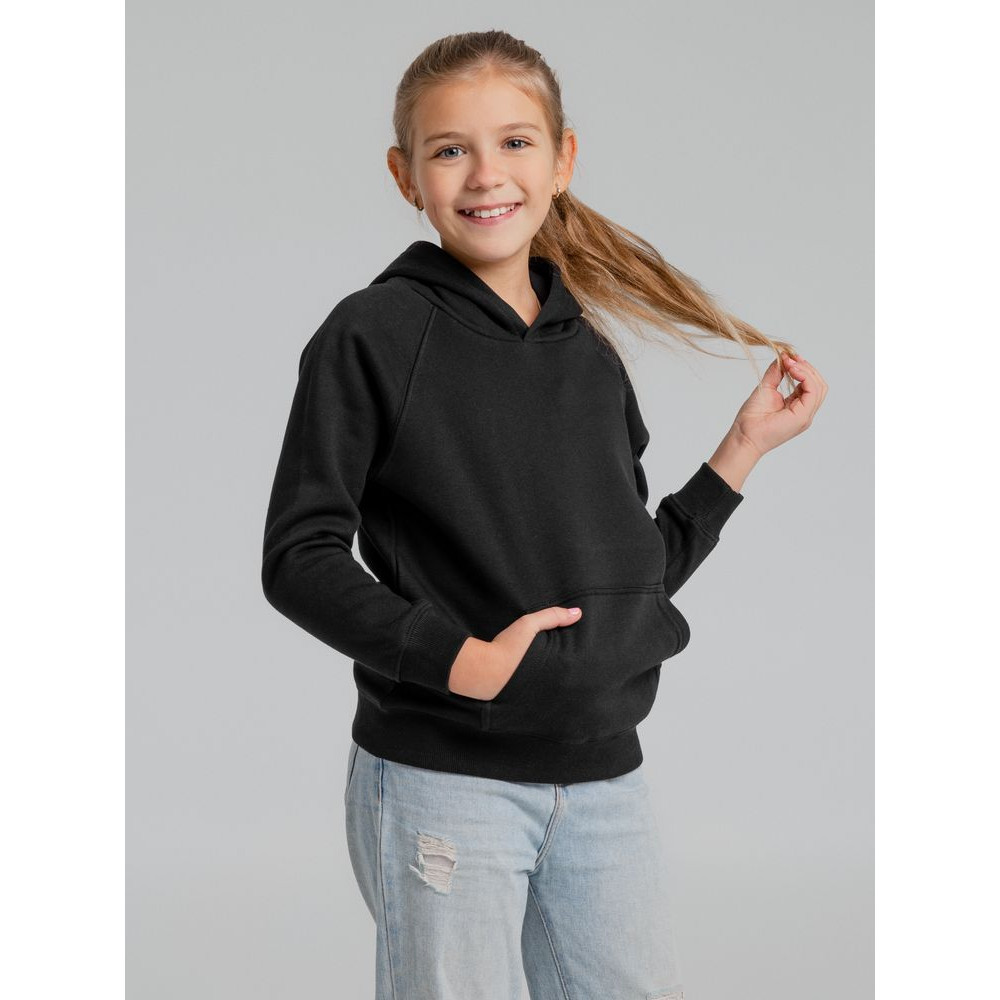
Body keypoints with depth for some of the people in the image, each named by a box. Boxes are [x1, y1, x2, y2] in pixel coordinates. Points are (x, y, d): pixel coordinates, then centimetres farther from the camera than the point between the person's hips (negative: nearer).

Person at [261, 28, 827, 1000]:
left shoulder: (592, 356, 9)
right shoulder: (374, 335, -6)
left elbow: (641, 574, 14)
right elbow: (298, 559, -10)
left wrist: (745, 447, 8)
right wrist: (464, 661, -19)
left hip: (603, 779, 5)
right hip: (441, 781, -5)